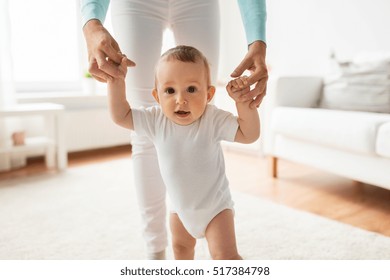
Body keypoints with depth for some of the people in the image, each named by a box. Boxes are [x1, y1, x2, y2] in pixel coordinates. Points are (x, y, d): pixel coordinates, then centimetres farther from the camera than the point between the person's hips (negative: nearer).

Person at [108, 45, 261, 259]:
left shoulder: (214, 120, -25)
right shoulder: (156, 120, -18)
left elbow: (249, 134, -26)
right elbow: (120, 116, -12)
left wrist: (243, 102, -38)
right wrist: (115, 81, -22)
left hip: (215, 204, -4)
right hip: (180, 206, 5)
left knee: (226, 255, -9)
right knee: (181, 246, 28)